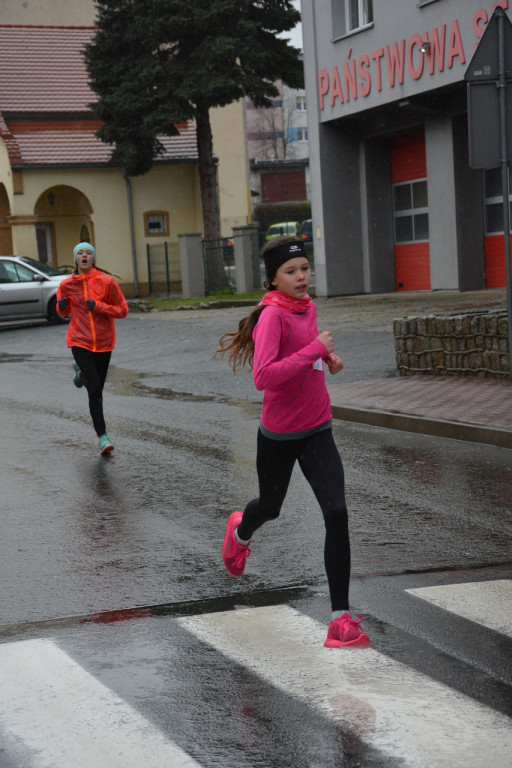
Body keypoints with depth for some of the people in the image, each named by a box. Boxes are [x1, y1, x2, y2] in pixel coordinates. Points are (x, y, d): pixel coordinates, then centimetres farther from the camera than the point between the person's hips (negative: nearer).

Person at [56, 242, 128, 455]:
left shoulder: (107, 281, -4)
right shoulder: (66, 285, 1)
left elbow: (122, 310, -2)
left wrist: (99, 306, -16)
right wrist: (62, 306, -7)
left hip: (104, 342, 1)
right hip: (79, 342, -1)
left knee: (97, 387, 15)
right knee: (95, 389, -14)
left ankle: (82, 372, 50)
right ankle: (102, 436, -9)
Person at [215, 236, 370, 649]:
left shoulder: (308, 307, 4)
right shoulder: (272, 315, -19)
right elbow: (263, 376, -32)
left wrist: (328, 356, 8)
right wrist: (314, 349, -31)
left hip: (318, 430, 5)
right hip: (279, 435, -5)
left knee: (337, 513, -12)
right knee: (271, 507, 20)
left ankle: (342, 618, -10)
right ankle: (241, 531, 61)